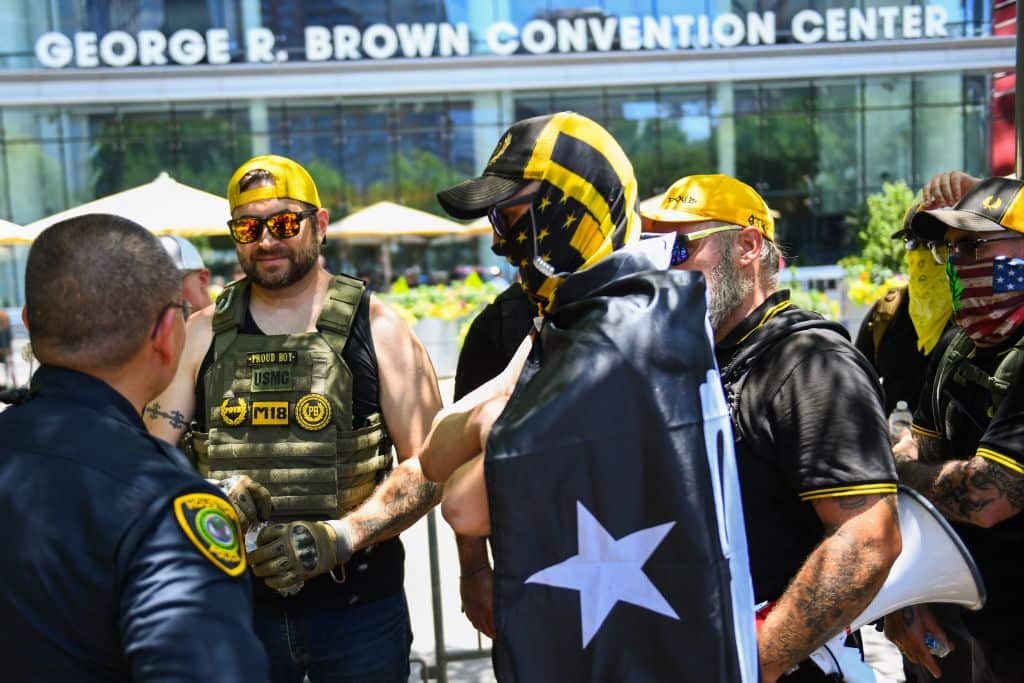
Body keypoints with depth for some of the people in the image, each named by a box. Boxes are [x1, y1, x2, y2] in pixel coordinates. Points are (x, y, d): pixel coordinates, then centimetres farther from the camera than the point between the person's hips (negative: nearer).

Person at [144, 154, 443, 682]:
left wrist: (338, 537, -19)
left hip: (357, 604, -1)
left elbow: (429, 465, -7)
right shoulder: (203, 335, 4)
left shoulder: (375, 328, -3)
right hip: (236, 602, 2)